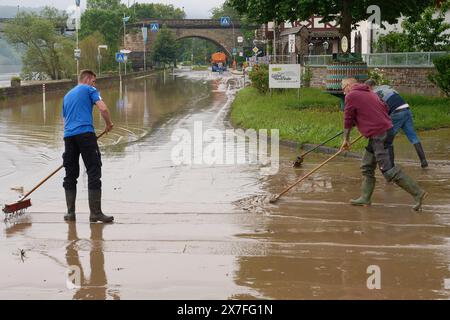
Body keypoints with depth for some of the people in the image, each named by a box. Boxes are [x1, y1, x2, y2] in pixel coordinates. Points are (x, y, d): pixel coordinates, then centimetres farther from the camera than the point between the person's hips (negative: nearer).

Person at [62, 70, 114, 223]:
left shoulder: (67, 95, 27)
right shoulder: (89, 89, 7)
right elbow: (103, 108, -6)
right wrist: (109, 124, 10)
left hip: (68, 136, 6)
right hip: (85, 133, -6)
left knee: (70, 174, 11)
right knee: (94, 173, -5)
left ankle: (70, 212, 10)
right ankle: (95, 213, -9)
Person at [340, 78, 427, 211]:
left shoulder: (351, 96, -5)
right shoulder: (369, 92, 19)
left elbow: (348, 120, -2)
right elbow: (385, 107, 20)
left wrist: (346, 139, 8)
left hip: (379, 135, -10)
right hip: (386, 129, 10)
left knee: (389, 170, -11)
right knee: (367, 167, 15)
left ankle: (417, 193, -10)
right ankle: (365, 198, 19)